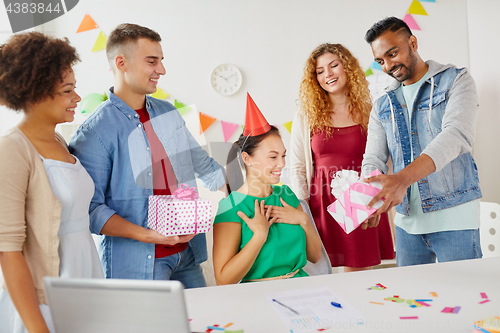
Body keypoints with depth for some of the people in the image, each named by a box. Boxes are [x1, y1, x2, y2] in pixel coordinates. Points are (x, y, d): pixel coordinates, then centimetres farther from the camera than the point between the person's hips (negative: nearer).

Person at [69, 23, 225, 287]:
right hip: (135, 263, -6)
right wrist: (146, 235, -23)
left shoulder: (168, 113, 9)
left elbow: (202, 164, 18)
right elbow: (91, 208, -14)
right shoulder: (93, 133, -13)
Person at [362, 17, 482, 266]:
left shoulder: (455, 80, -1)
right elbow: (373, 160, 7)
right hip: (406, 220, 4)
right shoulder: (382, 107, 14)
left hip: (453, 215, -4)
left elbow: (456, 135, -17)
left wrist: (403, 179, -32)